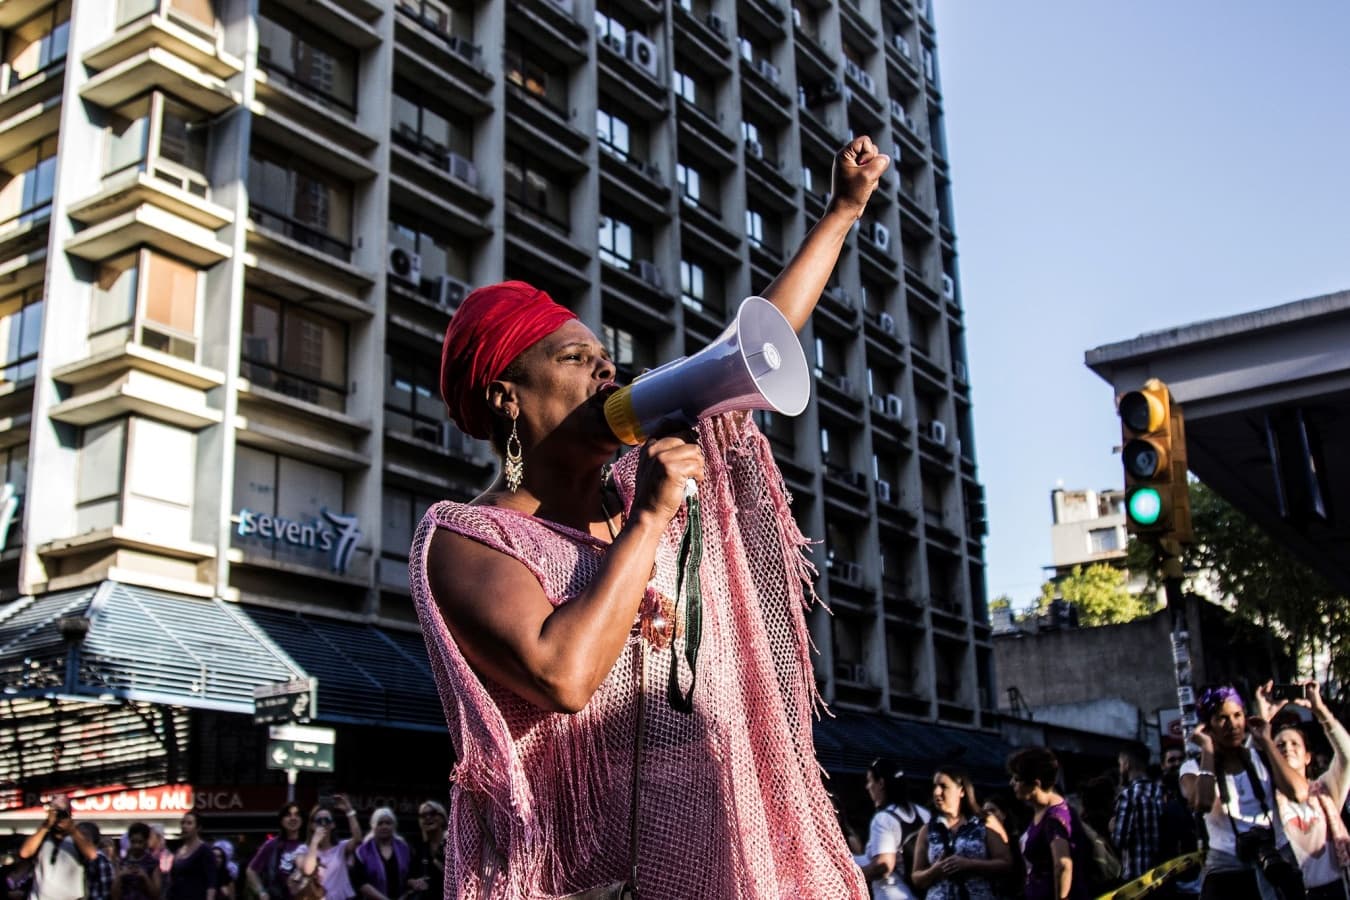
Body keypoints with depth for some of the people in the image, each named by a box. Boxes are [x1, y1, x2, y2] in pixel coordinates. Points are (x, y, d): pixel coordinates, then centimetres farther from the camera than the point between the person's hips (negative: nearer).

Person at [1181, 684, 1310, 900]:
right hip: (1226, 872, -2)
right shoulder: (1194, 767, 2)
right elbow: (1203, 804, -21)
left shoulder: (1262, 757, 7)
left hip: (1278, 865, 2)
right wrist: (1207, 750, -11)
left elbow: (1299, 793, -12)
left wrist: (1266, 742, -5)